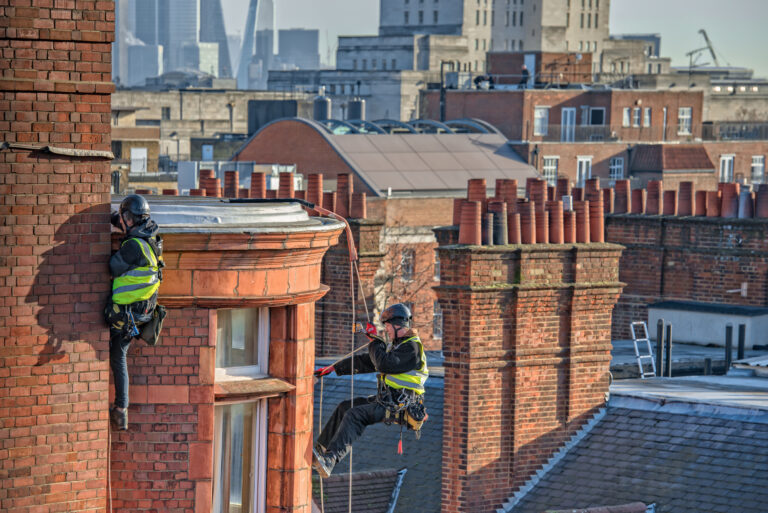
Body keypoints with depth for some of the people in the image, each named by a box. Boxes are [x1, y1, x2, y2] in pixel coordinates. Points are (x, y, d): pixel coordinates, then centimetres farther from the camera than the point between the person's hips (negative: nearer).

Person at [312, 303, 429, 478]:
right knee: (345, 407, 11)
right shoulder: (395, 346, 20)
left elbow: (384, 364, -24)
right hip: (385, 400, 10)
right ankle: (320, 451, 13)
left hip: (398, 407, -10)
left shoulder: (412, 347, -12)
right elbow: (364, 361, 24)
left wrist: (375, 344, -6)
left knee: (355, 415, -27)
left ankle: (330, 460, -41)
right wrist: (334, 368, 23)